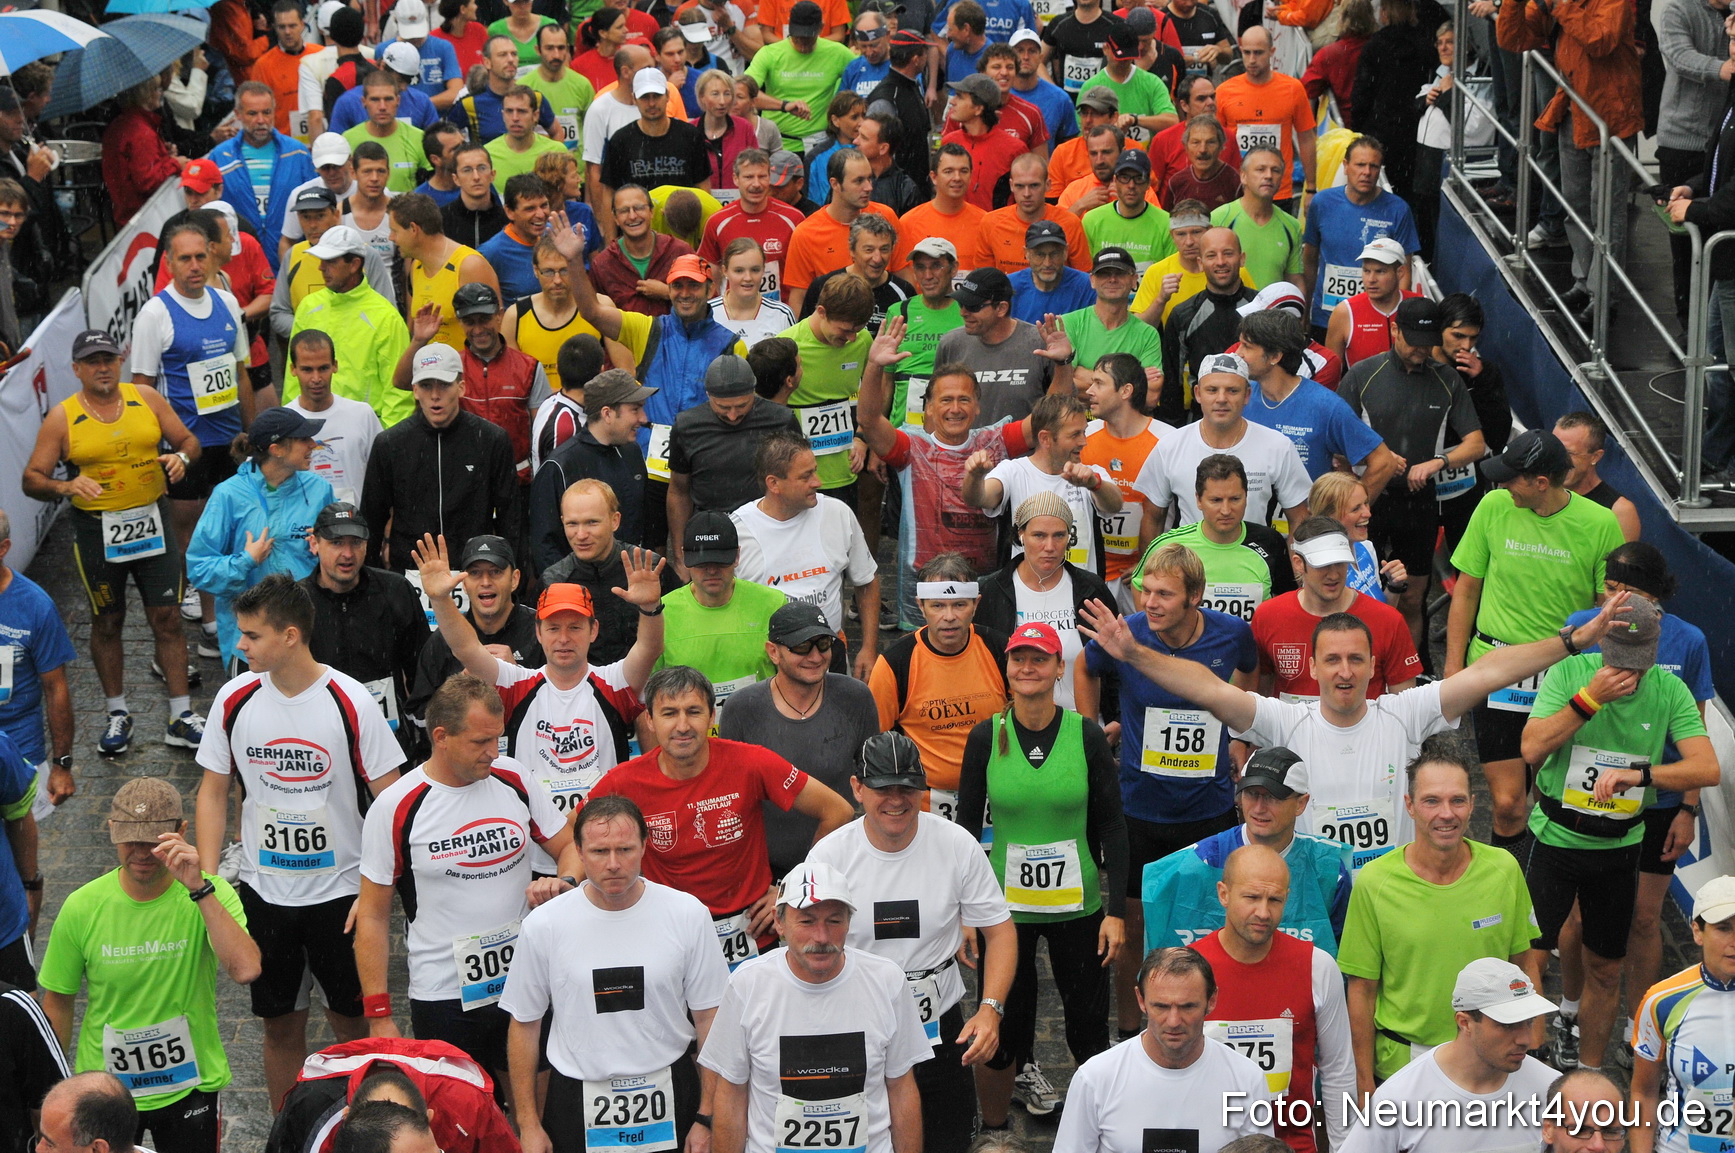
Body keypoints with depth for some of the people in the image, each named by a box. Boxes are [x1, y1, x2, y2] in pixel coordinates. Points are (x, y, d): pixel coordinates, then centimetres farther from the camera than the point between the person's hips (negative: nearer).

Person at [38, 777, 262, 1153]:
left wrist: (198, 888, -37)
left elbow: (246, 970, -33)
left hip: (190, 1085, -1)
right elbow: (58, 1001, 0)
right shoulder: (82, 907, -13)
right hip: (104, 1086, 1)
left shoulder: (209, 894, -16)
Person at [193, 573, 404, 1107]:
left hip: (341, 889, -3)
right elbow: (214, 790, 5)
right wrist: (206, 879, -4)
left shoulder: (351, 702, -14)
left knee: (352, 1021, 8)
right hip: (262, 890, 3)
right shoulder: (235, 699, -4)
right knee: (281, 1024, 13)